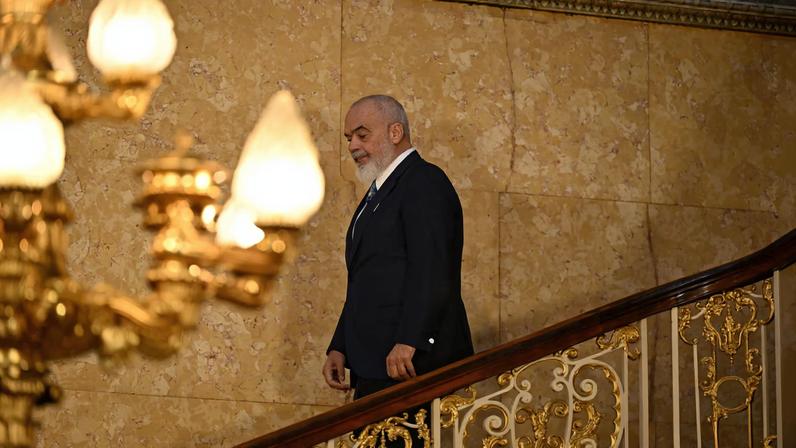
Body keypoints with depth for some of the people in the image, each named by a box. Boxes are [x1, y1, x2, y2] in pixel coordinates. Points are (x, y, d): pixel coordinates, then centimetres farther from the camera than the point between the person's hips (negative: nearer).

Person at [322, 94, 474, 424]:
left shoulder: (424, 183, -6)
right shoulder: (377, 193, 26)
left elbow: (431, 271, -18)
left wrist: (408, 342, -25)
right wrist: (339, 348, 17)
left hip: (410, 360, -10)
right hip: (373, 368, 10)